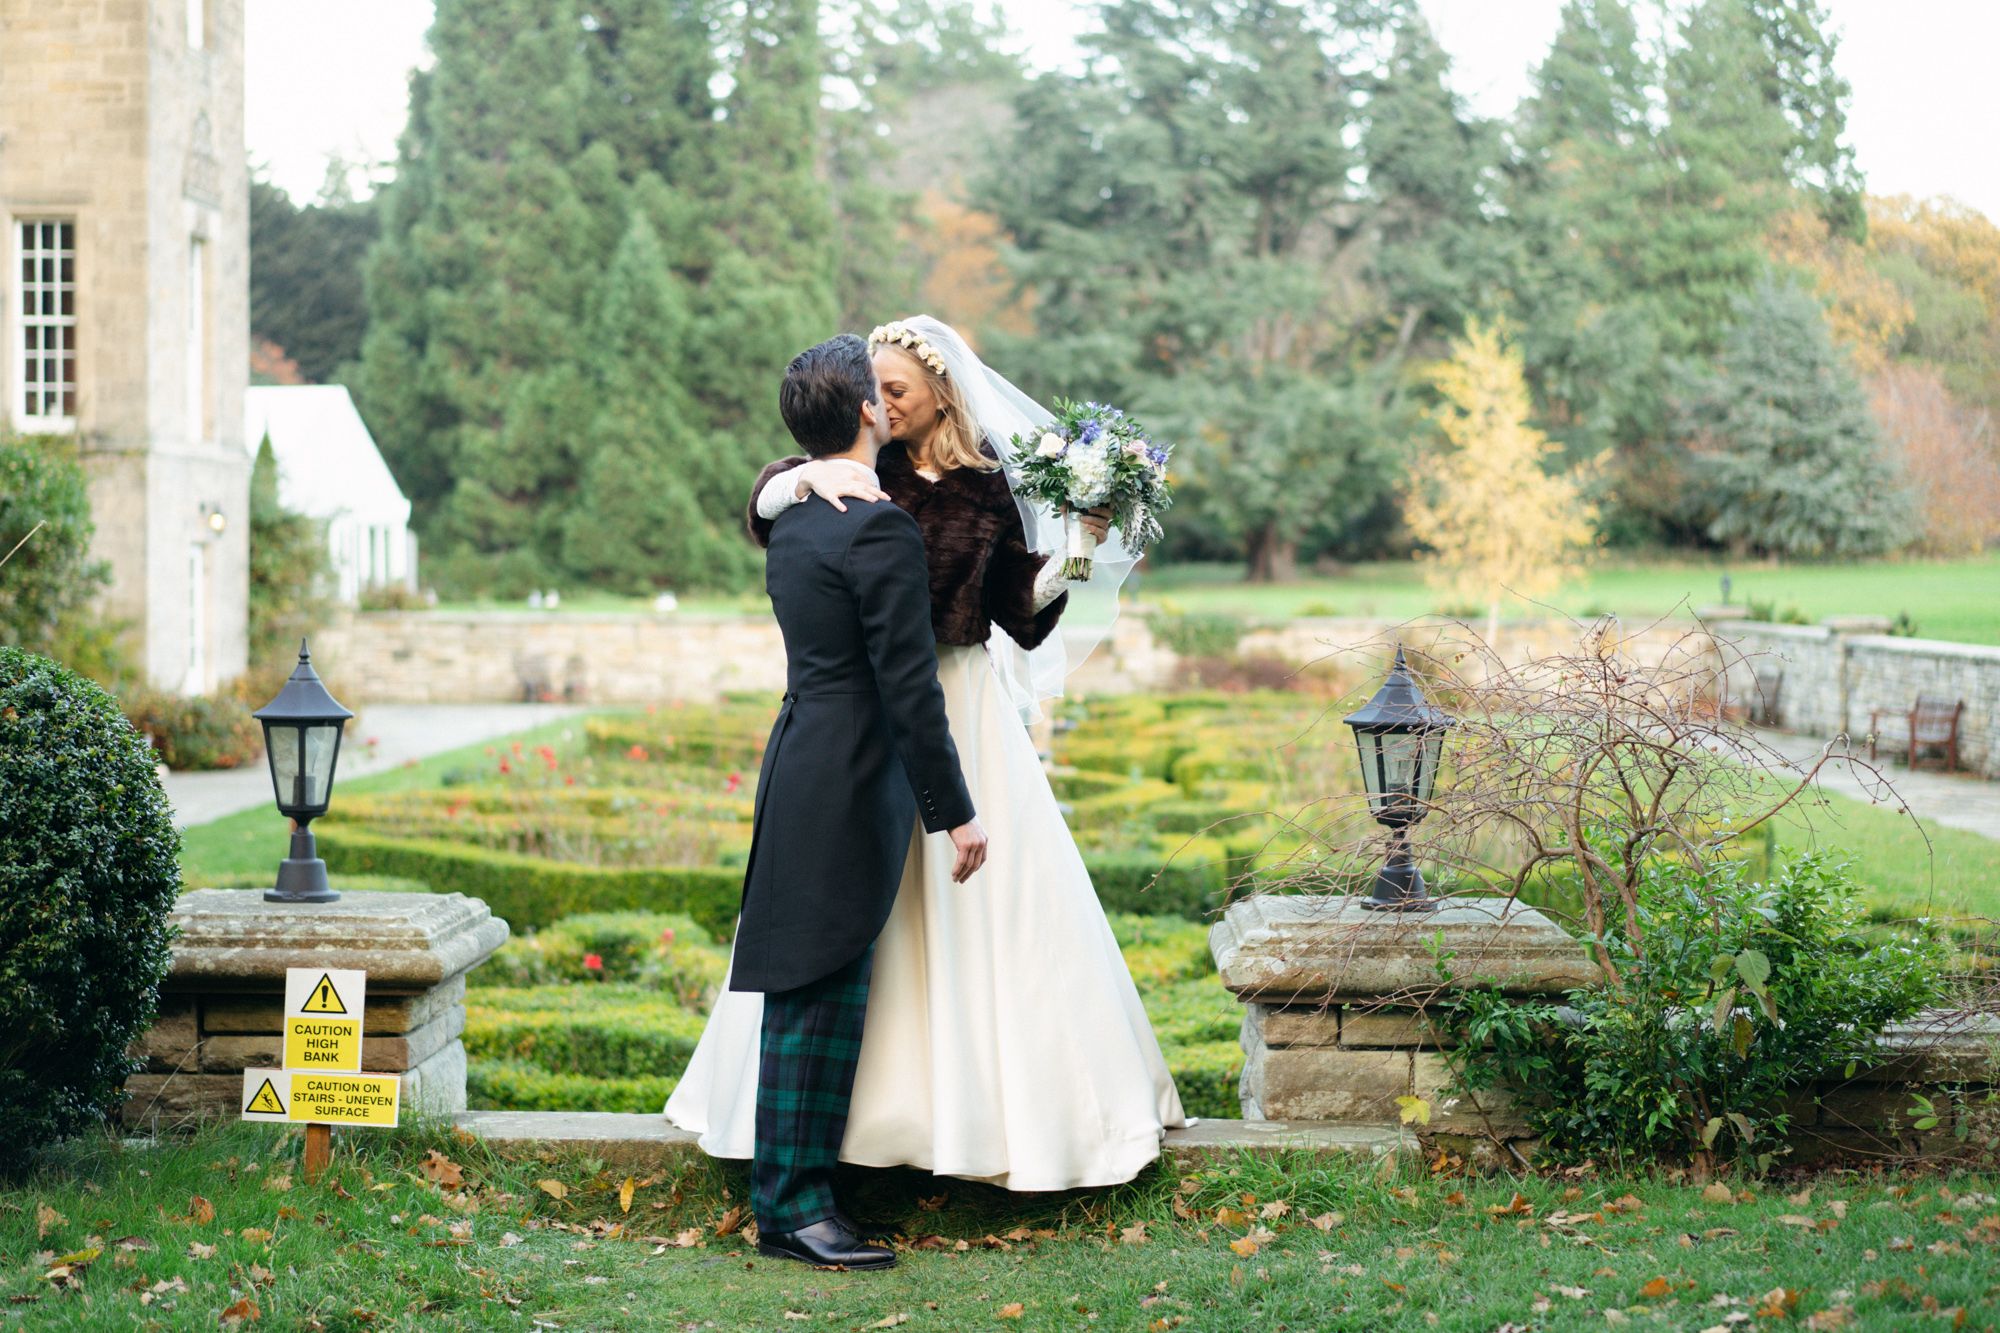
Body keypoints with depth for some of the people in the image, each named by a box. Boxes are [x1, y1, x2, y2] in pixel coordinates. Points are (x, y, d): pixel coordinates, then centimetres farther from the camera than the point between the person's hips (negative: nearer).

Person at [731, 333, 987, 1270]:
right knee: (821, 993, -5)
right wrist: (955, 812, -12)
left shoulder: (793, 522, 12)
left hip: (804, 764, 9)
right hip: (851, 783, -9)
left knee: (804, 997, 14)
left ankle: (786, 1193, 21)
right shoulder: (880, 528, -16)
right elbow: (909, 688, -17)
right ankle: (795, 1202, 0)